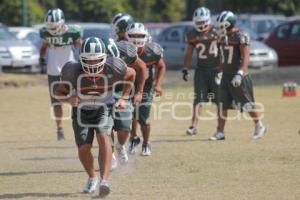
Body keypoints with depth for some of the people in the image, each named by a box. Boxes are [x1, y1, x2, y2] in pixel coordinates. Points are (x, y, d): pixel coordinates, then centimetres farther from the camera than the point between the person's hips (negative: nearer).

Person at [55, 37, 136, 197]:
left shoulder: (112, 68, -26)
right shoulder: (73, 71, -27)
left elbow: (131, 74, -3)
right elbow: (60, 91, -10)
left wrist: (124, 98, -7)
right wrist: (68, 99, -32)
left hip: (104, 108, -1)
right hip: (82, 111, 1)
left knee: (103, 137, -28)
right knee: (83, 149, -6)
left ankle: (104, 181, -35)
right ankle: (92, 177, 27)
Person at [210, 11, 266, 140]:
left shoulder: (240, 37, -14)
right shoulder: (223, 37, 10)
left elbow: (245, 58, -18)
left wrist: (240, 74, -26)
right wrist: (220, 72, 18)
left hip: (238, 76, -7)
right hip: (226, 76, 7)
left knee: (247, 104, 1)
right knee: (222, 104, 2)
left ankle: (259, 127, 20)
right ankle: (220, 132, 5)